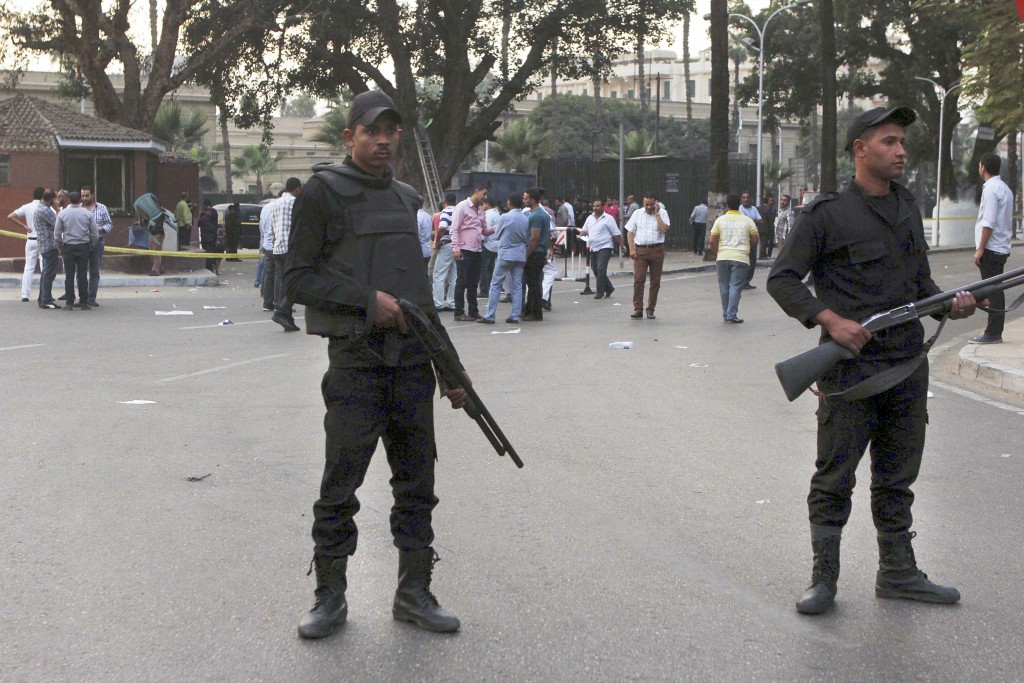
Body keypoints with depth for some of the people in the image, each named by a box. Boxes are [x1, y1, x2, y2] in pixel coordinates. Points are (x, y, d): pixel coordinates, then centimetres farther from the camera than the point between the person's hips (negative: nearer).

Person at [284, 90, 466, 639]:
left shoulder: (405, 198, 17)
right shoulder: (324, 192, -3)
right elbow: (297, 278, -7)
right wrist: (366, 300, -17)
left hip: (413, 361, 6)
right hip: (356, 360, -6)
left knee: (417, 482, 9)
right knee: (340, 484, -1)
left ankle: (413, 593, 19)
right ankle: (330, 597, 12)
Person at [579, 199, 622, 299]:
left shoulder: (608, 218, -4)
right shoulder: (590, 218, 13)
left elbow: (616, 234, -4)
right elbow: (584, 231, 18)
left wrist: (621, 245, -8)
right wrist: (581, 235, -4)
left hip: (604, 247, -7)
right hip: (593, 248, 7)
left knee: (601, 270, -13)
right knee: (595, 270, 11)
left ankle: (600, 293, -8)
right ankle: (608, 288, 26)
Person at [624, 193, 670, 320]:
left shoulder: (662, 213, 4)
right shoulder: (637, 214, 9)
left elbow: (664, 229, -12)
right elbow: (630, 232, 9)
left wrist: (657, 213, -11)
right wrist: (631, 249, -2)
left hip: (657, 250, 0)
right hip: (640, 250, 0)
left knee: (655, 281, 4)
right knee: (638, 279, -9)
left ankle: (650, 309, 14)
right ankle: (638, 309, -5)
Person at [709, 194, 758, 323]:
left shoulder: (720, 220, 3)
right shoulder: (747, 221, 3)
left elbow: (713, 241, 0)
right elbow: (755, 241, 4)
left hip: (723, 258, 1)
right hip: (741, 258, -1)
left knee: (724, 287, 10)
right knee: (735, 286, -1)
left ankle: (726, 315, 15)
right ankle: (731, 315, -9)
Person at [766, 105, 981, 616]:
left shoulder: (909, 208, 13)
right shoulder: (827, 214, -9)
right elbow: (781, 278, -8)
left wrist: (951, 303, 1)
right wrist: (830, 320, -19)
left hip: (909, 367, 6)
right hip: (851, 371, -6)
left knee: (897, 479, 15)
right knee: (834, 480, 2)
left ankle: (897, 573, 26)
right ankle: (823, 578, 13)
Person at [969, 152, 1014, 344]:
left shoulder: (991, 189, -15)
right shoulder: (1005, 189, 16)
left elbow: (989, 223, -20)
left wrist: (980, 249, -17)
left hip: (991, 249, -10)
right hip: (1002, 248, 10)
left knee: (992, 291, -7)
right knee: (996, 291, 12)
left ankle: (992, 333, -6)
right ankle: (995, 332, 16)